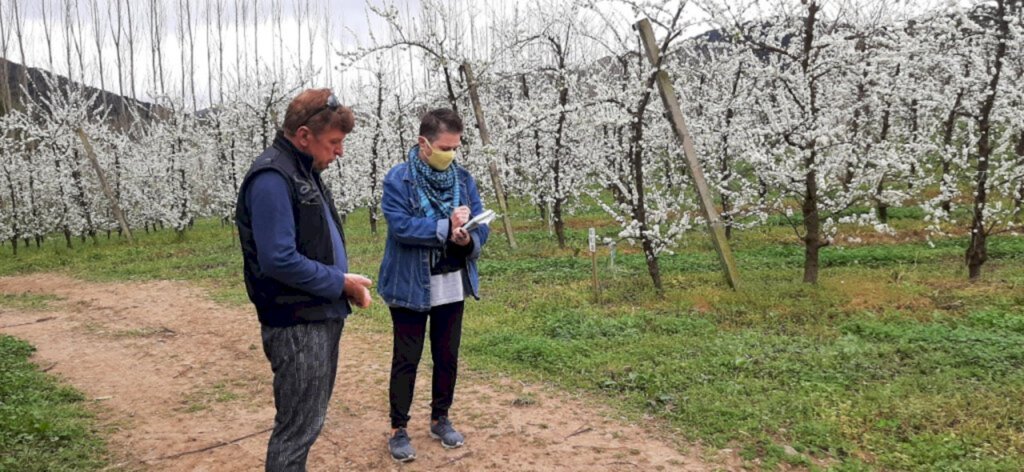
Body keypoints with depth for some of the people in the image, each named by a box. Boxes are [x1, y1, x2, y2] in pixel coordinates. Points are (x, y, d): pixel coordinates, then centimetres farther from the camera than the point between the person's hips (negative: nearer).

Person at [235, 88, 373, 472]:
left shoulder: (304, 171, 12)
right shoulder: (272, 178, -19)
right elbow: (279, 260, -26)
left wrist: (345, 282, 4)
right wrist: (340, 282, -16)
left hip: (322, 317, 10)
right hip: (298, 326, -10)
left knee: (309, 419, 20)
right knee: (298, 427, 1)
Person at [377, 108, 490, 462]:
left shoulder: (463, 178, 4)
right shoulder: (398, 179, -10)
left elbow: (480, 224, 1)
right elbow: (400, 226, -21)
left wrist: (468, 240, -21)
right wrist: (446, 227, -24)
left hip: (452, 286, 5)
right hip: (410, 287, -4)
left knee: (447, 356, 14)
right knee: (406, 360, 6)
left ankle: (440, 419, 32)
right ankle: (398, 429, 20)